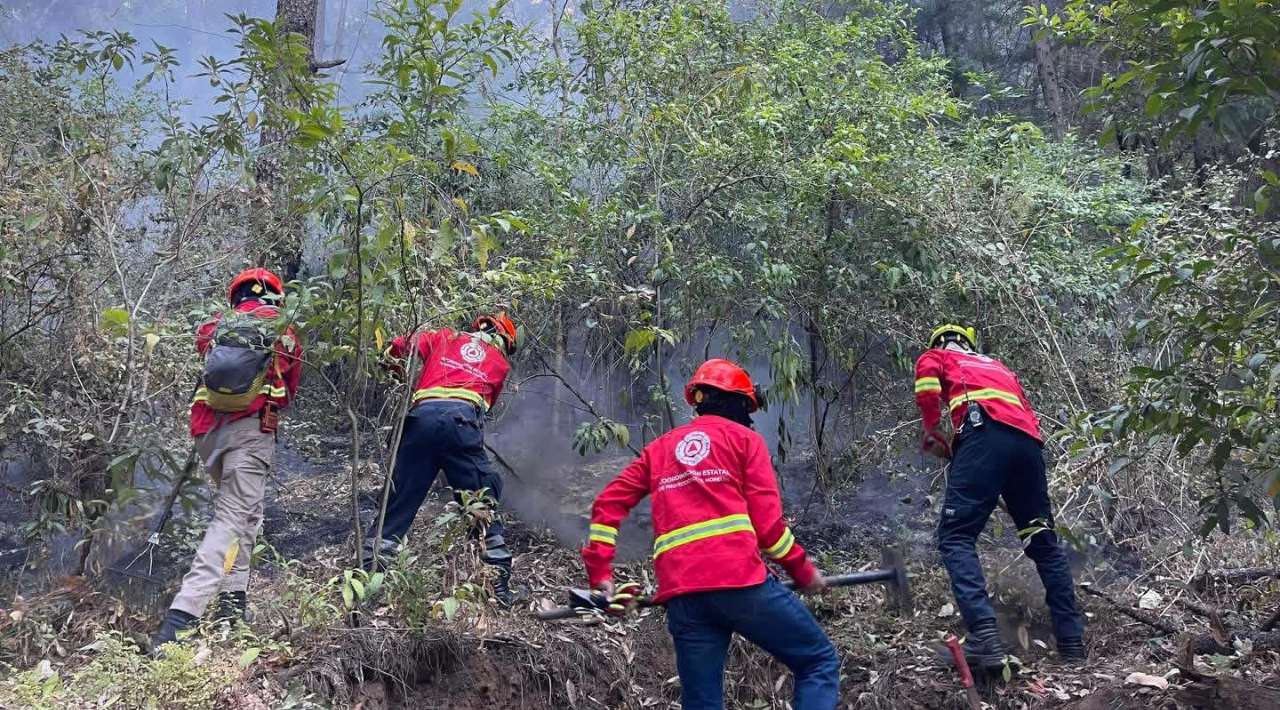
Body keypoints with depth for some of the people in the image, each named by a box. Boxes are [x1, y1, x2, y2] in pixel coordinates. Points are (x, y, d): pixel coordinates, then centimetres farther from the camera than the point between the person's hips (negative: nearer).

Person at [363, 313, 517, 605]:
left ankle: (369, 570, 12)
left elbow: (398, 348, 16)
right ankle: (499, 578, 8)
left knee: (400, 498, 10)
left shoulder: (445, 337, 26)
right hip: (462, 419, -2)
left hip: (423, 414, 2)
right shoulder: (500, 362, 25)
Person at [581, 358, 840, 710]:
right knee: (821, 662, 8)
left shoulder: (659, 447, 24)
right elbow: (767, 521, 1)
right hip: (741, 581, -4)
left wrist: (600, 575, 16)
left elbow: (608, 504, 16)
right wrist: (803, 570, 13)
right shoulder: (744, 438, 10)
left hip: (681, 593, 5)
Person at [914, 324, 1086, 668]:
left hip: (985, 433, -6)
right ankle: (1072, 640, 17)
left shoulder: (934, 356, 25)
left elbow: (926, 383, 0)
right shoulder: (998, 365, 40)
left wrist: (933, 433, 10)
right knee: (1043, 541, 17)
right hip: (1028, 442, 6)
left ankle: (984, 635, -25)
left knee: (956, 537, -8)